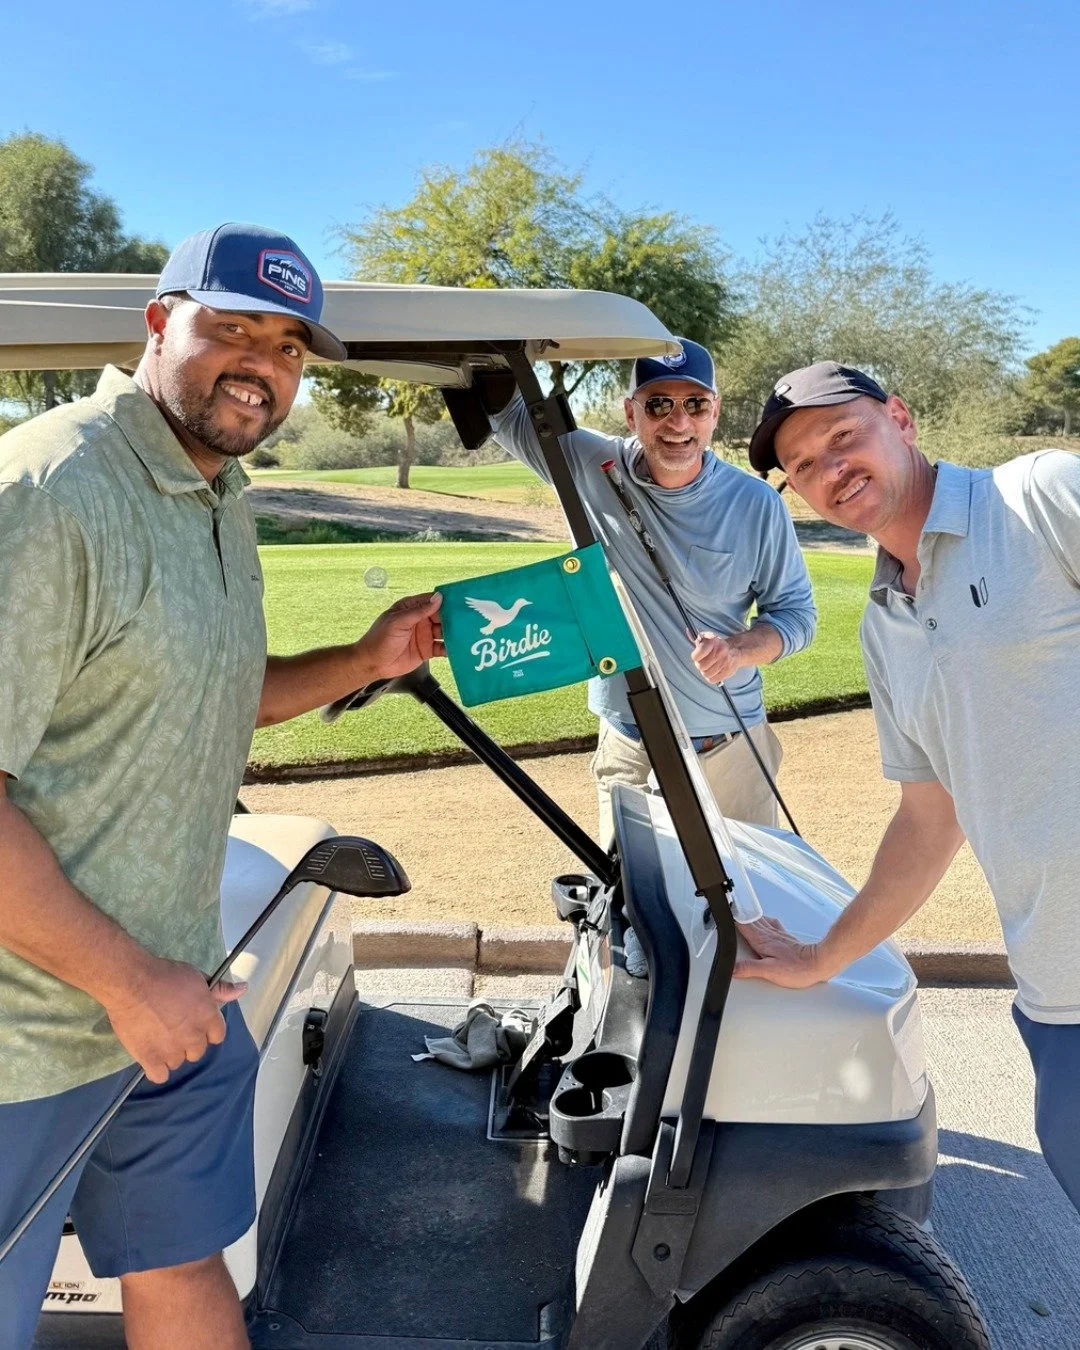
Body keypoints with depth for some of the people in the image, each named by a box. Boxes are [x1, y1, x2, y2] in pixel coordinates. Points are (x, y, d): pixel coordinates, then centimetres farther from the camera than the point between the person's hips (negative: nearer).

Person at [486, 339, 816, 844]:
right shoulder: (591, 467, -7)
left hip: (732, 748, 0)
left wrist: (739, 648, -20)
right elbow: (502, 409, 1)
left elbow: (796, 612, 0)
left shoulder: (757, 504, -8)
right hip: (627, 750, 1)